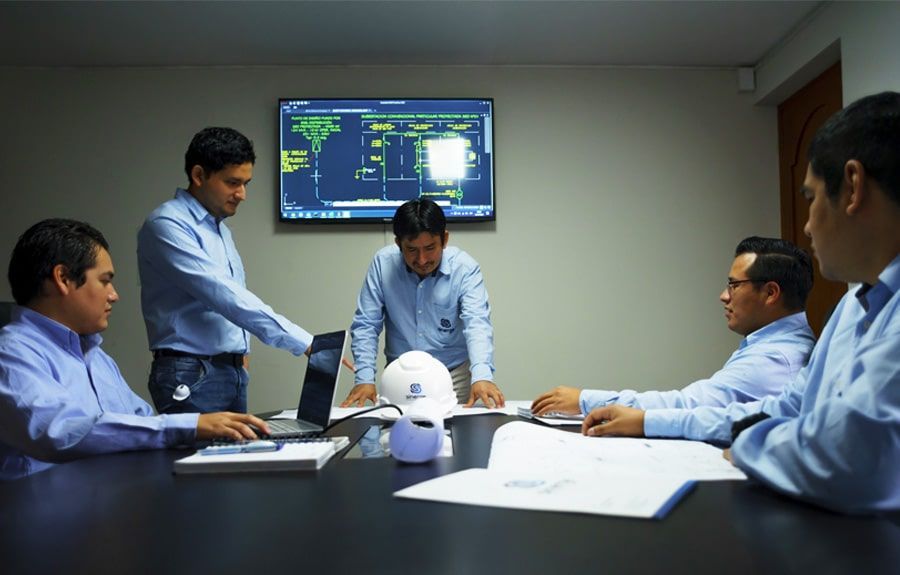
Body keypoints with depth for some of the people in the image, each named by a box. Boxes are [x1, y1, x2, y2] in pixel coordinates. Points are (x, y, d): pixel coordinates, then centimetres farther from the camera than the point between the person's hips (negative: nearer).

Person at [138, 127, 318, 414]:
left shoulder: (220, 228, 14)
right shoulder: (167, 225, -14)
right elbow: (221, 294, -25)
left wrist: (240, 349, 6)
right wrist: (304, 343, -28)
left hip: (234, 372, 8)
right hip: (192, 377, -8)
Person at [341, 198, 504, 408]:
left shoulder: (465, 268, -11)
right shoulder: (383, 263, -8)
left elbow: (477, 324, -22)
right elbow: (365, 325, -6)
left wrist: (482, 376, -38)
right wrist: (365, 379, -18)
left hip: (454, 373, -1)